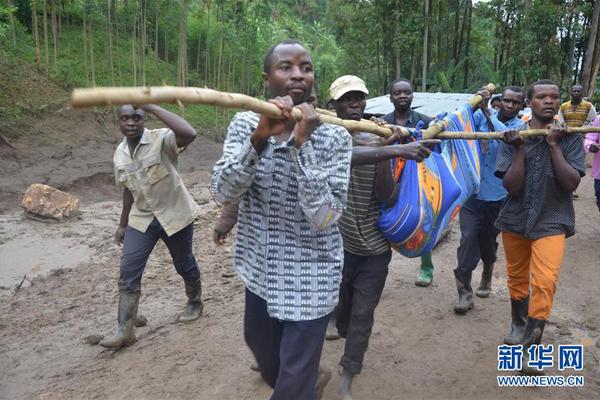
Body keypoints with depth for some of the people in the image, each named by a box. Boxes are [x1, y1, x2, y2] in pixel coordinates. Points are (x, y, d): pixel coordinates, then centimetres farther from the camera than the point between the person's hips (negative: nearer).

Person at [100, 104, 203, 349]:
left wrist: (151, 106, -35)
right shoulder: (119, 154, 2)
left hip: (174, 215, -5)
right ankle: (125, 331, 10)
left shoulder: (161, 140, -18)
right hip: (141, 219, 5)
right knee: (128, 273, 0)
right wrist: (123, 224, 19)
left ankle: (195, 303, 42)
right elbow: (129, 189, 14)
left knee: (184, 265, 14)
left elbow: (189, 134, -41)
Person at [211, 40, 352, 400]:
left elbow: (324, 217, -25)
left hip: (309, 277, -4)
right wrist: (260, 137, -29)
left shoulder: (334, 136, -14)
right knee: (267, 360, 26)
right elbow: (223, 193, -17)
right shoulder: (246, 123, -4)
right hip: (260, 268, 5)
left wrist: (303, 143, -30)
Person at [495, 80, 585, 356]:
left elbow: (571, 183, -14)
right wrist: (519, 149, -21)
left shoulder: (570, 138, -4)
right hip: (516, 219, 2)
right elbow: (512, 187, -12)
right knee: (517, 278, 16)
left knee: (545, 281, -17)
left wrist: (553, 144, -17)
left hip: (552, 221, -1)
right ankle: (518, 326, 41)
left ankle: (533, 344, -2)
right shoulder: (513, 137, -4)